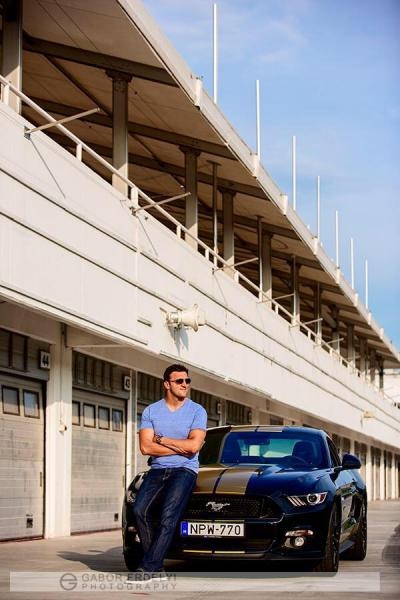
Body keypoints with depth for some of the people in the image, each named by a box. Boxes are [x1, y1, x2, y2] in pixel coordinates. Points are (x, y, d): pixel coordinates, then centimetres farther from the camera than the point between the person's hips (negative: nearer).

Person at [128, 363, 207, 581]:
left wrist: (161, 439, -4)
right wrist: (180, 447, -7)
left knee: (168, 515, -23)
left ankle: (148, 567, -23)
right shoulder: (151, 411, 9)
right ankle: (157, 568, -11)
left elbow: (193, 446, -10)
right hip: (158, 470, 3)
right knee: (140, 510, -18)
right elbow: (146, 447, -2)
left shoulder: (197, 411, 3)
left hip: (184, 469, -3)